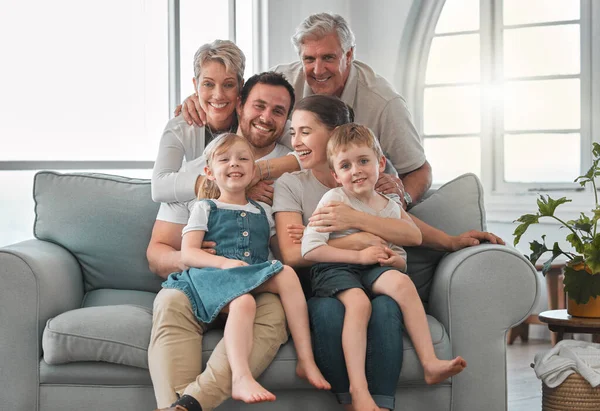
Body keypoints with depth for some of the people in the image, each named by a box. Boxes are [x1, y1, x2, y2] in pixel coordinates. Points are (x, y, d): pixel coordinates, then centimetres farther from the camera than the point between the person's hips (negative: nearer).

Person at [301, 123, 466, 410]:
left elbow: (408, 249, 20)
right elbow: (309, 249, -11)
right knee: (359, 302, -35)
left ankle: (430, 364, -28)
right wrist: (360, 255, -14)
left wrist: (394, 260, -7)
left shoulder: (390, 207, 15)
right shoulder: (334, 199, -1)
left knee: (401, 282, -28)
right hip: (334, 269, -4)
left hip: (373, 270, 4)